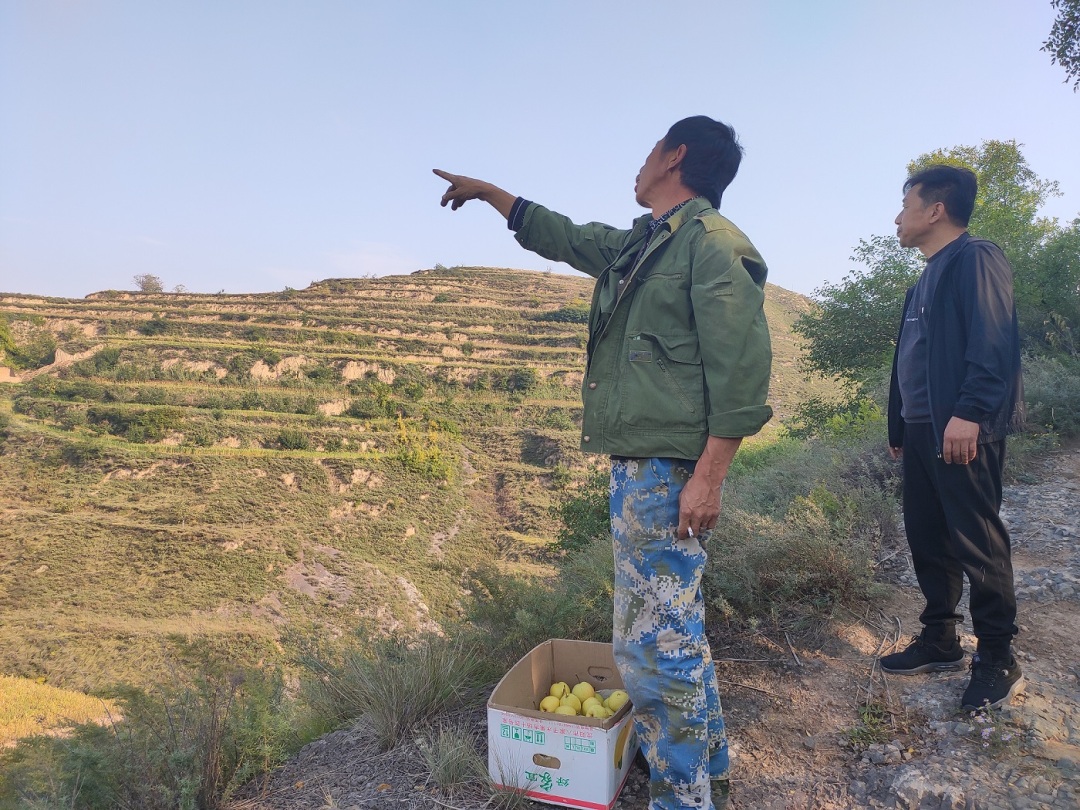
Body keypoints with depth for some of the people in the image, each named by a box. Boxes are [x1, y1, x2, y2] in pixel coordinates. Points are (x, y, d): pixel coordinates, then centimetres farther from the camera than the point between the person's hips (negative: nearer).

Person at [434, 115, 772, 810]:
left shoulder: (713, 241, -9)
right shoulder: (637, 246, 18)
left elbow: (742, 369, -16)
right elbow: (561, 235, 33)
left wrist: (709, 476, -21)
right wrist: (488, 191, 41)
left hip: (669, 466, -9)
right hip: (635, 463, 10)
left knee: (654, 642, -4)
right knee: (673, 628, 19)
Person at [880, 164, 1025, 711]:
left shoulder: (976, 259, -6)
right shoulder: (926, 280, 22)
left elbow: (993, 342, -19)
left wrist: (969, 412, -27)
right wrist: (898, 426, 22)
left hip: (962, 430, -9)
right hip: (922, 430, 9)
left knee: (976, 542, -2)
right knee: (926, 538, 12)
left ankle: (997, 660, 11)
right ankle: (939, 641, 25)